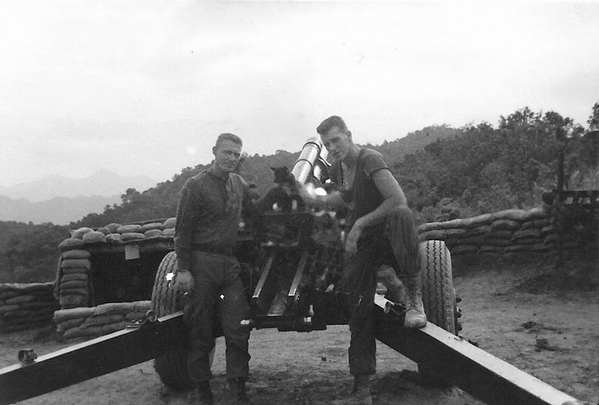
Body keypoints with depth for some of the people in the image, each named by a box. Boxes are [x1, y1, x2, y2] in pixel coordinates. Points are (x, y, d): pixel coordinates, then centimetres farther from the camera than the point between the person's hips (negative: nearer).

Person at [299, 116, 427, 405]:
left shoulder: (370, 160, -16)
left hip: (386, 237, -6)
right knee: (358, 309, -1)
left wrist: (360, 223, -22)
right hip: (358, 245, 6)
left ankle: (413, 295, -28)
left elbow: (398, 199, -28)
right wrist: (316, 200, 11)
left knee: (401, 214, -41)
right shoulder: (337, 169, 8)